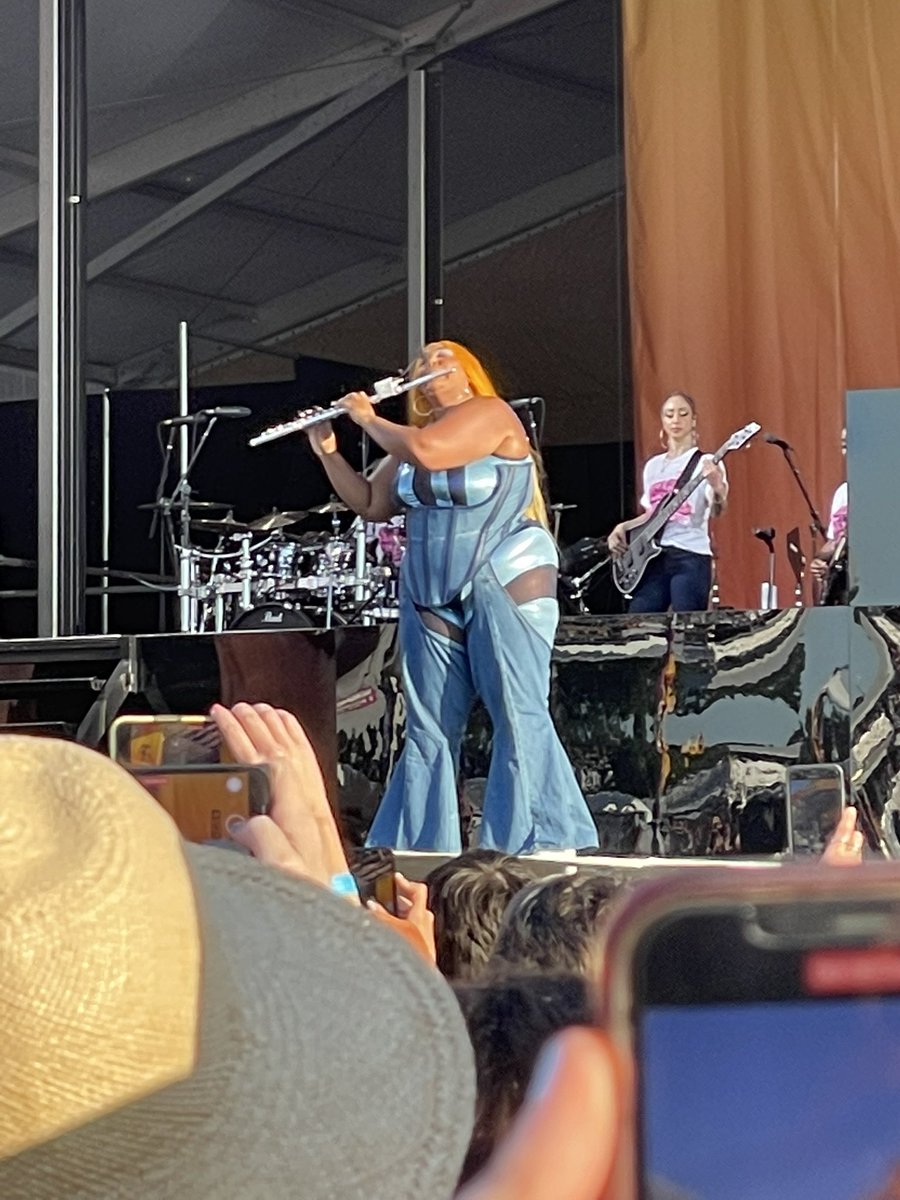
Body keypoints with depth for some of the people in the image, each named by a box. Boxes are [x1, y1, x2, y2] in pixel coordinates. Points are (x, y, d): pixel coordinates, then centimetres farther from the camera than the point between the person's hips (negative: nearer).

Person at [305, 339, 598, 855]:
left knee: (521, 719, -11)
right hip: (432, 597, 7)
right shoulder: (412, 438, 15)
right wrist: (328, 451, 7)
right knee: (429, 731, 5)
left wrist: (369, 419, -7)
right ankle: (420, 851, 8)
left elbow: (427, 451, -23)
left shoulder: (492, 413, -8)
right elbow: (369, 503, 19)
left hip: (507, 586, -7)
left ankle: (545, 849, -10)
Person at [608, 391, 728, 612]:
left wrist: (717, 487, -33)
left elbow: (716, 511, -12)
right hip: (654, 556, 5)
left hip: (691, 557, -5)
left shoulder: (705, 463, 0)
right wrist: (623, 527, 8)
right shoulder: (653, 466, 17)